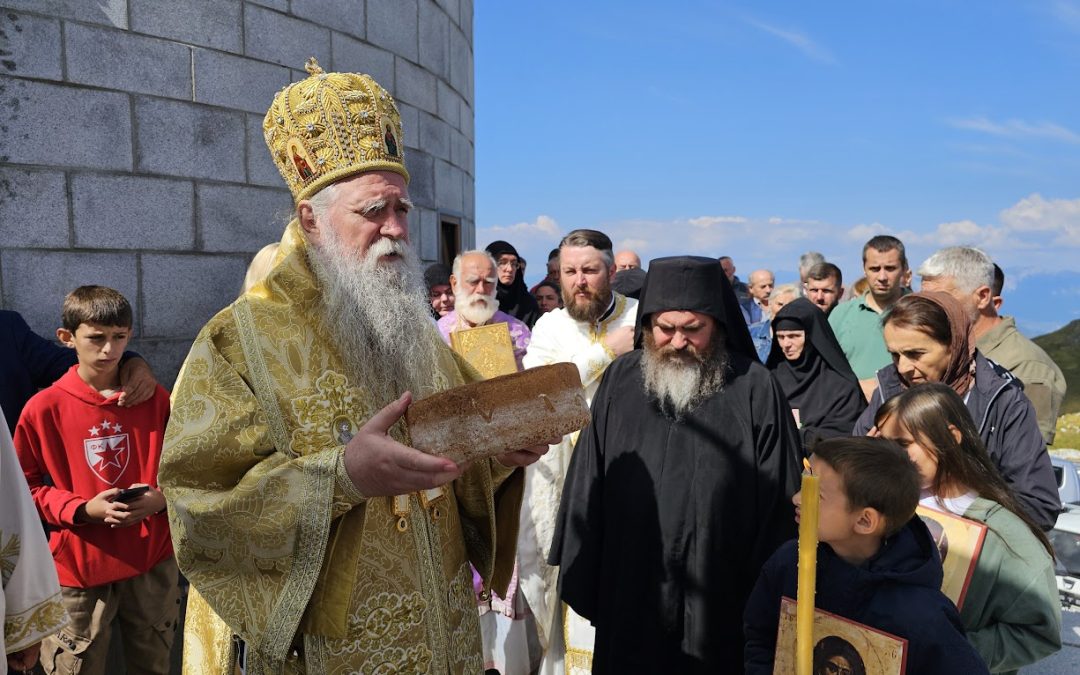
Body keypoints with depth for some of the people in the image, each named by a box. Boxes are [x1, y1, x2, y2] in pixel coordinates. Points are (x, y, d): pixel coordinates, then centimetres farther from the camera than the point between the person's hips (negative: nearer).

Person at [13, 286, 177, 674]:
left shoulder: (155, 399, 0)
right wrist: (82, 509, -15)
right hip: (78, 566, -2)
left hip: (152, 560, 2)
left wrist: (161, 499, -12)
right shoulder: (44, 408, -6)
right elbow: (25, 486, -1)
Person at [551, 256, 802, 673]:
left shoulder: (754, 389, -7)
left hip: (722, 602, -2)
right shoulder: (619, 381, 1)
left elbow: (780, 502, -4)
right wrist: (580, 578, 3)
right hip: (628, 593, 2)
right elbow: (587, 486, 4)